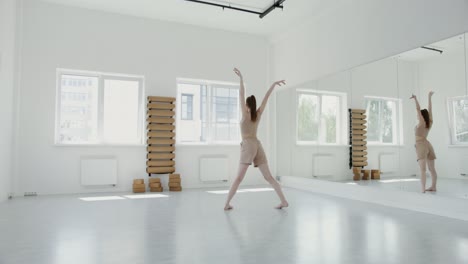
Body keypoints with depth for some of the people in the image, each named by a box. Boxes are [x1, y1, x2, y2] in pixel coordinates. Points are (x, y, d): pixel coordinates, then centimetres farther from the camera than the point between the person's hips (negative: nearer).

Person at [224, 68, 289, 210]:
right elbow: (266, 98, 14)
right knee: (268, 177, 6)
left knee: (239, 177, -3)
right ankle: (284, 200, 2)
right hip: (257, 145, 5)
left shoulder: (245, 114, 0)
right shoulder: (258, 114, 11)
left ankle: (227, 203, -3)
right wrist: (273, 84, 17)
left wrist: (241, 79, -7)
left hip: (248, 145, -4)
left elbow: (241, 95, -5)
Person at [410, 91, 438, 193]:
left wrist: (415, 98, -9)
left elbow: (418, 109, -13)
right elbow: (430, 109, 15)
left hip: (421, 145, -8)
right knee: (432, 168, 14)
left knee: (423, 169, -15)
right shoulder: (429, 123, 9)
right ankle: (433, 186, 22)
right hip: (427, 144, 8)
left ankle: (423, 189, -22)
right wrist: (430, 97, 21)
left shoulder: (422, 122, -8)